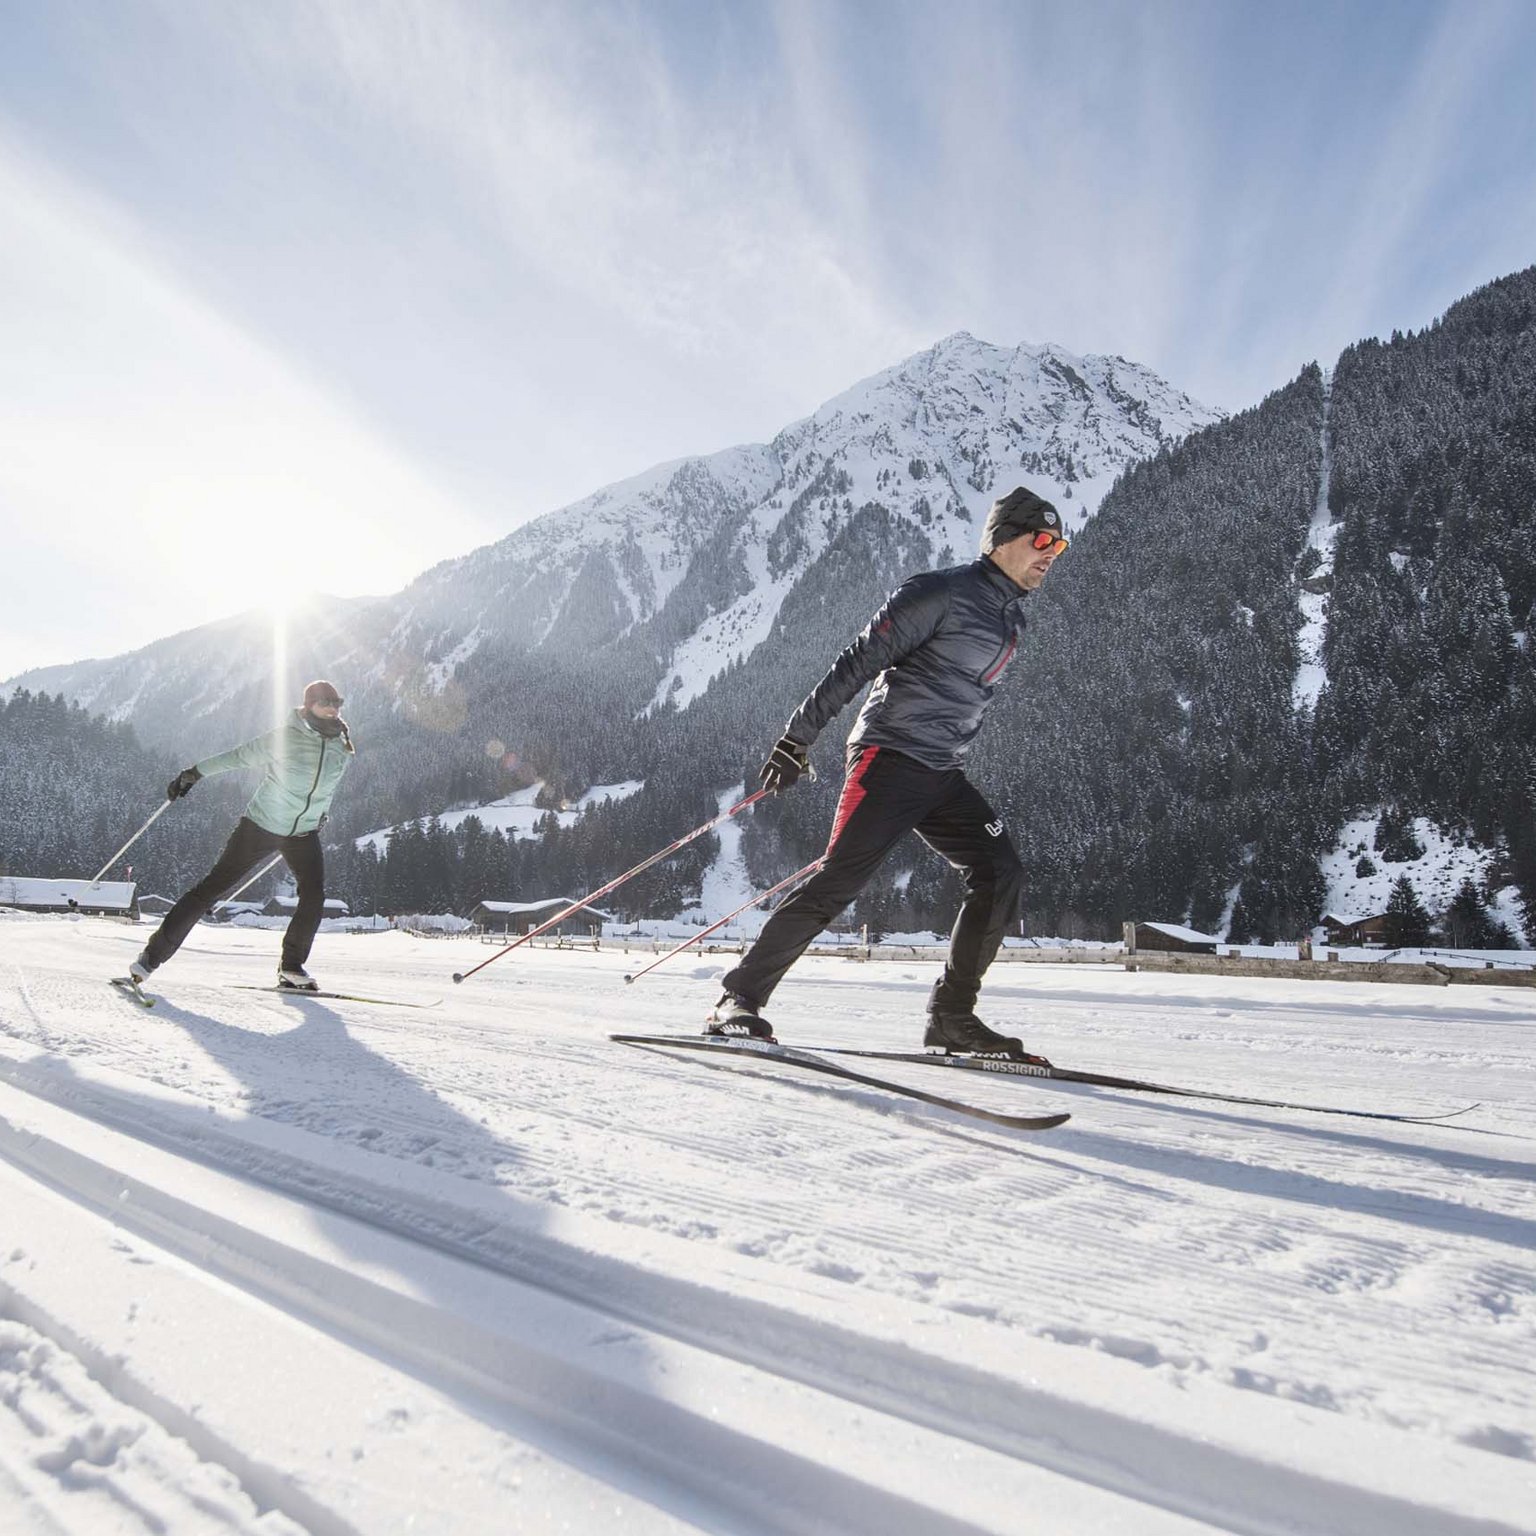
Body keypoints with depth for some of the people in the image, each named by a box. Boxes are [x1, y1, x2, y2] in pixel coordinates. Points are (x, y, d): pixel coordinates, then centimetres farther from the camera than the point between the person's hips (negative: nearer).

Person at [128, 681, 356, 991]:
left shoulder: (342, 748, -2)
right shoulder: (284, 738, -16)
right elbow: (239, 756, -5)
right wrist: (193, 773, 0)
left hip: (303, 834, 4)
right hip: (260, 826, -4)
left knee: (314, 897, -10)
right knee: (212, 887, -4)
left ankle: (291, 967, 7)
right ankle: (153, 954, 5)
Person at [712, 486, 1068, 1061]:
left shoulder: (1010, 618, 18)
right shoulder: (940, 592, -8)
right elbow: (857, 663, -11)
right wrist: (798, 736, -14)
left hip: (943, 776, 8)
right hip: (890, 756, -8)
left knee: (1001, 876, -2)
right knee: (841, 879, -16)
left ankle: (951, 1017, 6)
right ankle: (739, 999, -8)